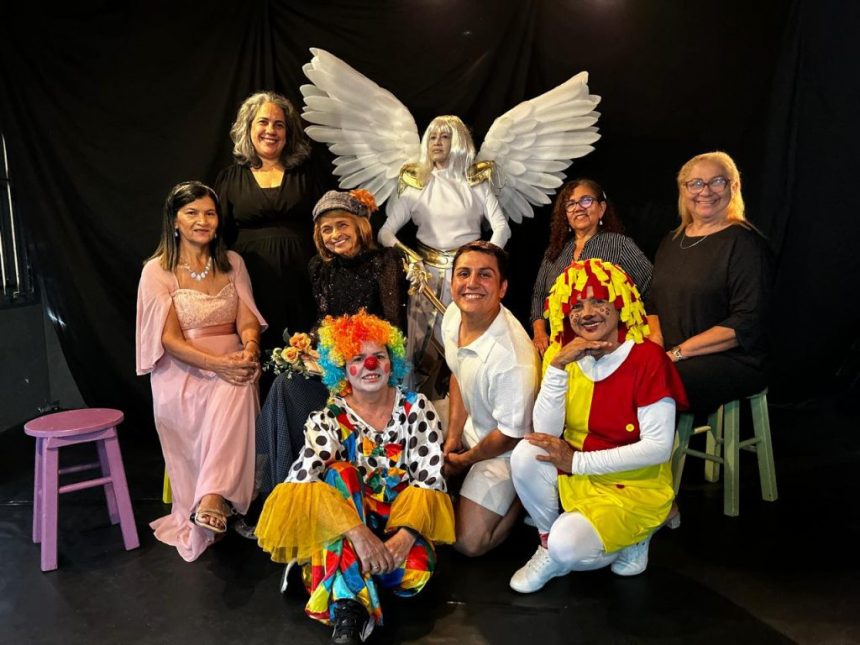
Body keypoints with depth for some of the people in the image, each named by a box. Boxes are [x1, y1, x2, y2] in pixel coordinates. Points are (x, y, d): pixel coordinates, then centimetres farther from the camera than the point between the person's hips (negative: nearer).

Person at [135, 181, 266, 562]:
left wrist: (249, 349, -19)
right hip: (181, 369, -2)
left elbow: (247, 319, 5)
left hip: (232, 362, 2)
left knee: (234, 395, -33)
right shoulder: (157, 271, -1)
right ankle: (217, 501, -24)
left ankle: (210, 500, -39)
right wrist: (218, 365, -23)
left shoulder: (232, 263, 11)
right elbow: (170, 340, -8)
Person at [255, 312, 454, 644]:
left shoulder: (416, 408, -2)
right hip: (340, 528, 1)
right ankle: (349, 612, -33)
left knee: (415, 570, -33)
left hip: (403, 520, 0)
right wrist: (357, 531, -38)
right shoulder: (329, 419, -6)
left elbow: (431, 478, -8)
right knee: (340, 474, -30)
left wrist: (405, 535, -27)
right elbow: (300, 482, -23)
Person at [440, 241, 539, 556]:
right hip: (468, 422, 7)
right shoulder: (453, 315, -13)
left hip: (501, 448, -7)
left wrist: (464, 460, -8)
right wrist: (453, 436, 1)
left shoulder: (513, 358, -38)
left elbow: (511, 435, -24)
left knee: (468, 542, -7)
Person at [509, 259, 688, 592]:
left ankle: (628, 541, 7)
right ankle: (548, 543, 0)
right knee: (526, 455, -25)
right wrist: (557, 365, -25)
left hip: (636, 487, -4)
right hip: (575, 477, 5)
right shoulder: (563, 355, -3)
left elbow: (659, 447, -21)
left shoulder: (647, 358, -18)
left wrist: (576, 461, -20)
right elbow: (547, 432, -13)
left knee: (566, 547, -26)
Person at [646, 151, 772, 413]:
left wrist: (678, 352, -17)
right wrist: (655, 342, -2)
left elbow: (747, 324, -14)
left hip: (733, 362, -6)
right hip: (668, 358, 6)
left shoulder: (744, 242, -6)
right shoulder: (672, 241, 16)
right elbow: (653, 304, 20)